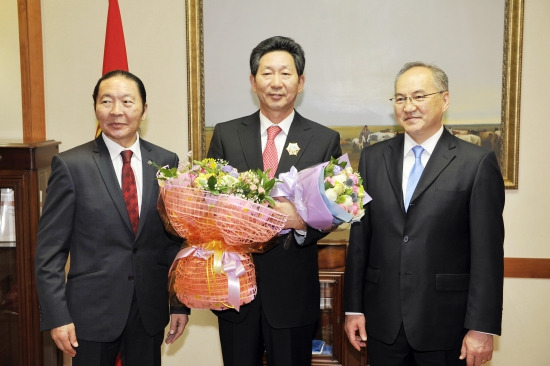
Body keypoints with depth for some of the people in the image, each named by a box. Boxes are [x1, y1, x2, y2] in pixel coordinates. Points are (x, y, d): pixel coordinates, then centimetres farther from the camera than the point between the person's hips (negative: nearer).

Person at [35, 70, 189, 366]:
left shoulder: (166, 162, 2)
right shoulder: (70, 165, -6)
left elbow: (177, 238, 6)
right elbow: (49, 250, -5)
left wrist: (181, 303, 5)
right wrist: (57, 317, -9)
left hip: (150, 309, 3)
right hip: (92, 311, -2)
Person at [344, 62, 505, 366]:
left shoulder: (478, 163, -6)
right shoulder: (373, 157, 5)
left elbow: (487, 253, -8)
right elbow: (359, 236, 5)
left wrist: (482, 327, -10)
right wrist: (353, 307, 4)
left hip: (445, 323, -3)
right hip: (382, 321, 3)